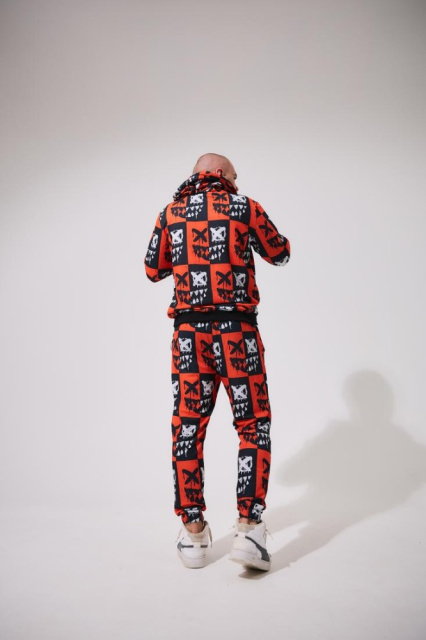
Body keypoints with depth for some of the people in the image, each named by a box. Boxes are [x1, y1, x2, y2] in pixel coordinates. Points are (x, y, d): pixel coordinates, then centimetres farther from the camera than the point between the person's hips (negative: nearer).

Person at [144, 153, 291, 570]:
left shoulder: (170, 214, 12)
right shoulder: (245, 207, 4)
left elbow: (153, 270, 20)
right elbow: (280, 254, 16)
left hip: (189, 332, 3)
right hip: (236, 332, -2)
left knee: (188, 429, 10)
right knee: (253, 427, 7)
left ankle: (193, 534, 18)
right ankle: (248, 529, 2)